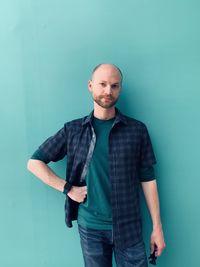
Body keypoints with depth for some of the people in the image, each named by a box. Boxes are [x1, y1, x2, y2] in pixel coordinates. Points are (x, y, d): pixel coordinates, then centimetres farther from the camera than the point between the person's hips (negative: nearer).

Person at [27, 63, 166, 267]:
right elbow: (34, 162, 2)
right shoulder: (73, 130, -4)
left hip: (128, 226, 0)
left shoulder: (137, 130, -5)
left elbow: (147, 179, -2)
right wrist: (67, 188, -7)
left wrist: (157, 227, -1)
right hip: (89, 226, 1)